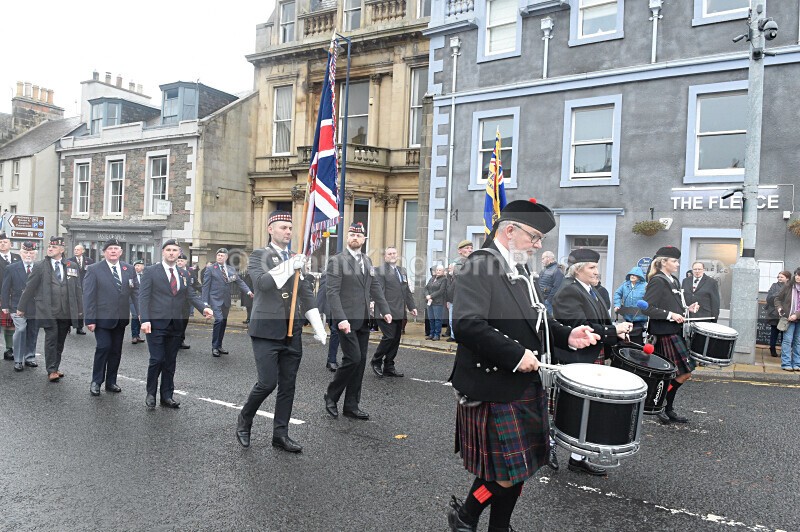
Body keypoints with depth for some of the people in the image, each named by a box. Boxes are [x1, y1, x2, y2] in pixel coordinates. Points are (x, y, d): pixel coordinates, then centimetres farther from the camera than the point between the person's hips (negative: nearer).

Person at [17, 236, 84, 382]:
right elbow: (29, 288, 5)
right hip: (48, 311, -2)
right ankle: (51, 371, 2)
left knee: (60, 341, 8)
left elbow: (78, 289, 11)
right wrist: (21, 307, 7)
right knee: (51, 339, -6)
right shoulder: (40, 266, 2)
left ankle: (55, 368, 19)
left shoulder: (72, 266, 9)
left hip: (66, 312, 3)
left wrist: (80, 310, 9)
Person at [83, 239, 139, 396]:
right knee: (103, 347, -8)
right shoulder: (94, 269, -4)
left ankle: (111, 382, 22)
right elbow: (88, 296, -8)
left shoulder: (129, 269, 6)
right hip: (102, 318, -4)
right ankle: (96, 382, 10)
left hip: (121, 318, 4)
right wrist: (90, 319, -13)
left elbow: (135, 292, 4)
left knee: (116, 351, 10)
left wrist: (141, 313, -6)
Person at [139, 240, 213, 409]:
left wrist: (204, 308, -13)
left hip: (176, 325, 4)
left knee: (170, 362, 9)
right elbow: (143, 297, -6)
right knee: (157, 360, -5)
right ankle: (151, 394, 15)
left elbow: (192, 295, 6)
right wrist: (145, 320, -17)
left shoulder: (183, 274, 11)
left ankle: (167, 396, 18)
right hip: (157, 323, -4)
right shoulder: (150, 271, -1)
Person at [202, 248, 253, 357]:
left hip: (226, 300, 5)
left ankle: (219, 346, 22)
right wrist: (205, 302, -9)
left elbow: (239, 281, 6)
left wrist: (248, 291, -10)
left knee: (223, 323, 10)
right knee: (219, 320, -19)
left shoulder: (231, 269, 11)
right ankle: (214, 347, -8)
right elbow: (205, 286, -3)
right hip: (215, 299, -5)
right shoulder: (210, 269, -1)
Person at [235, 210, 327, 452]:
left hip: (292, 332, 5)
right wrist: (289, 267, -24)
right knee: (267, 383, -8)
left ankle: (281, 434, 20)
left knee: (288, 385, 8)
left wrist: (318, 327, 8)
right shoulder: (259, 256, 1)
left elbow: (307, 295, 15)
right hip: (266, 330, -5)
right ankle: (244, 421, 19)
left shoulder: (297, 260, 15)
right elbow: (261, 282, -19)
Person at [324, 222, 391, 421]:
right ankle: (331, 396, 10)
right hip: (346, 320, -7)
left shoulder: (367, 261, 15)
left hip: (363, 320, 7)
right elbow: (333, 292, -13)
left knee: (360, 361, 7)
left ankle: (351, 406, 17)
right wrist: (341, 319, -23)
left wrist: (385, 310, 8)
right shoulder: (336, 261, -6)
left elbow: (375, 288, 18)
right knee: (353, 358, -11)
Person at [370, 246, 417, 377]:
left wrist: (412, 306, 13)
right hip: (387, 312, -7)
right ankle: (376, 362, 11)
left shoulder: (403, 271, 20)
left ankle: (389, 367, 17)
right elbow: (379, 291, -13)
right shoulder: (380, 270, -4)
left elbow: (407, 291, 21)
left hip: (399, 313, 7)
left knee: (395, 340, 8)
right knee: (389, 337, -10)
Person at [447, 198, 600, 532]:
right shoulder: (480, 266, -18)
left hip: (525, 386, 9)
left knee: (519, 467, 18)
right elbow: (467, 324, -29)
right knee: (507, 472, 0)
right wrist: (516, 355, -26)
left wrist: (566, 336, 3)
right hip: (496, 389, -9)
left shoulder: (519, 269, 12)